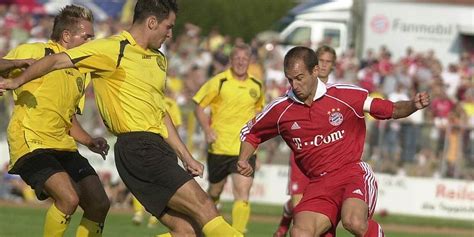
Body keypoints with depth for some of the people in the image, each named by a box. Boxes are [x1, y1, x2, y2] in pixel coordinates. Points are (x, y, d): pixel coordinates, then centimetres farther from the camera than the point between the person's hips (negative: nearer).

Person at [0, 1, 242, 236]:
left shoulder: (158, 59, 22)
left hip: (158, 147, 9)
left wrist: (186, 156, 26)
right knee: (202, 206, -18)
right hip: (137, 145, -9)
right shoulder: (115, 49, -4)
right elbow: (56, 60, -5)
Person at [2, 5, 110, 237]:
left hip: (63, 147, 8)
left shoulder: (79, 74, 20)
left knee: (99, 205, -1)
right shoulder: (34, 52, -3)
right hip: (31, 143, -8)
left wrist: (89, 141, 11)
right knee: (69, 198, -25)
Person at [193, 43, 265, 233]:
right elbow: (199, 107, -1)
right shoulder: (218, 82, -6)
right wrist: (207, 130, -14)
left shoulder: (256, 86, 5)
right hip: (219, 146, -1)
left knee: (242, 194, -15)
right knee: (214, 192, 14)